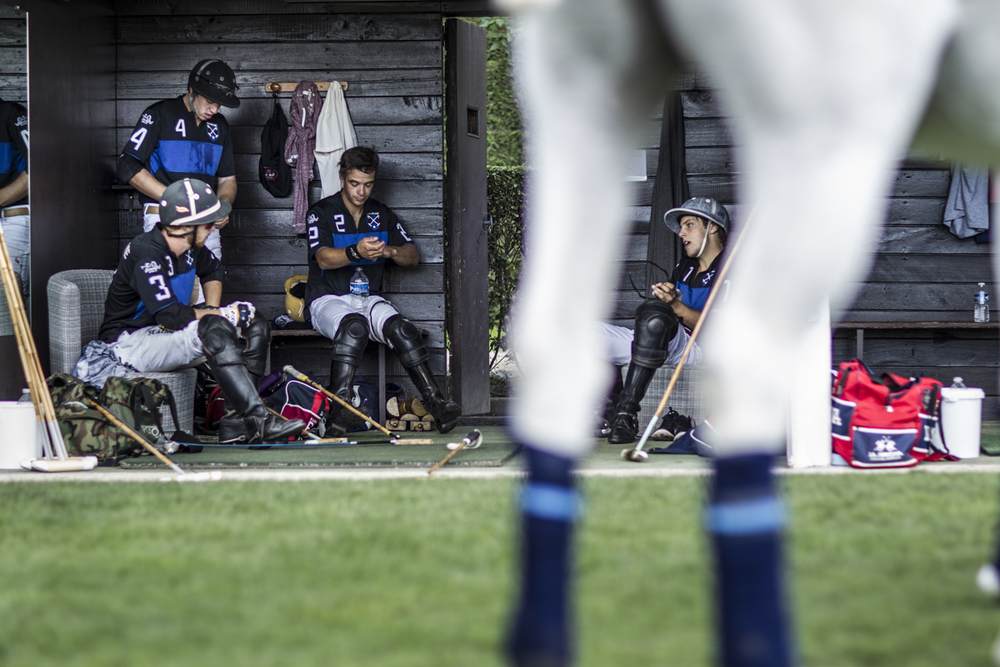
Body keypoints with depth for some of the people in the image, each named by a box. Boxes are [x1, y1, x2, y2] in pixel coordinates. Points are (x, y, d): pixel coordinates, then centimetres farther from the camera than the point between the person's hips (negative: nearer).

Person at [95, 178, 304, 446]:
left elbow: (212, 271, 27)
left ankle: (236, 424, -13)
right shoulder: (147, 255, -25)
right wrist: (224, 314, -19)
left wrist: (212, 309, 7)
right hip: (130, 342, -10)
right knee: (215, 330, -34)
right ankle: (259, 421, -40)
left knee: (258, 329, -2)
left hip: (168, 334, 10)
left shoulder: (190, 247, 3)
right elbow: (173, 317, -30)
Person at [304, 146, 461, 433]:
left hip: (369, 298, 4)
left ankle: (436, 404, -38)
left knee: (400, 328, -28)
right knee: (355, 326, -38)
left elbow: (413, 256, 11)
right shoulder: (321, 213, 1)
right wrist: (356, 252, -36)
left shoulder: (382, 215, 16)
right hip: (328, 300, -4)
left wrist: (389, 251, -12)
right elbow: (324, 259, -16)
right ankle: (338, 404, -44)